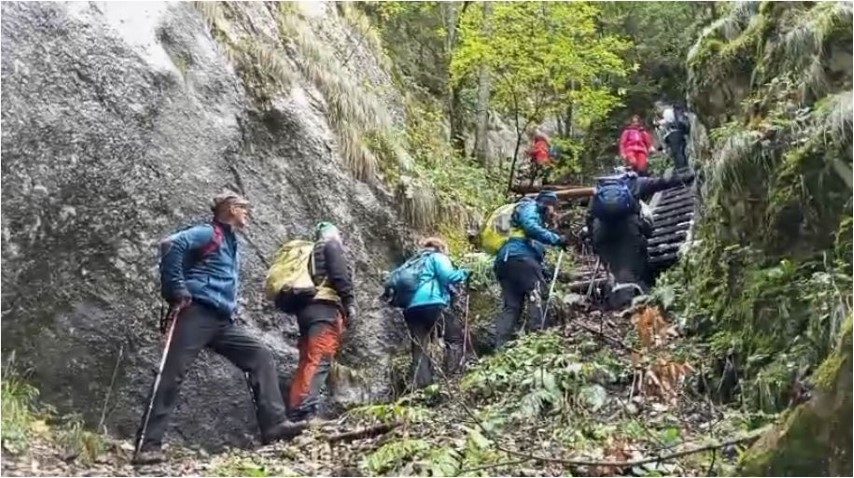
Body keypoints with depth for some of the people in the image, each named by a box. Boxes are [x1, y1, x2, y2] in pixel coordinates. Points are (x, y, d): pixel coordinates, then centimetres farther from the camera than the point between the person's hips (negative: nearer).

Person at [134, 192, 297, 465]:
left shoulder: (232, 245, 25)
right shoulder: (209, 234, -2)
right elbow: (171, 245, -19)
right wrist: (176, 290, -19)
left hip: (222, 321, 9)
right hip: (196, 313, -9)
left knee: (261, 357, -1)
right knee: (172, 374, -10)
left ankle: (273, 425, -8)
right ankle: (148, 446, -8)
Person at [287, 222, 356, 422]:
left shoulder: (309, 252, 33)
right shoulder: (332, 246, 11)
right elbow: (340, 275, -6)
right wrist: (350, 303, -8)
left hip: (306, 309, 8)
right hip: (325, 307, -8)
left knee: (306, 363, 5)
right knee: (319, 361, -18)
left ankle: (294, 415, -1)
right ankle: (306, 413, -30)